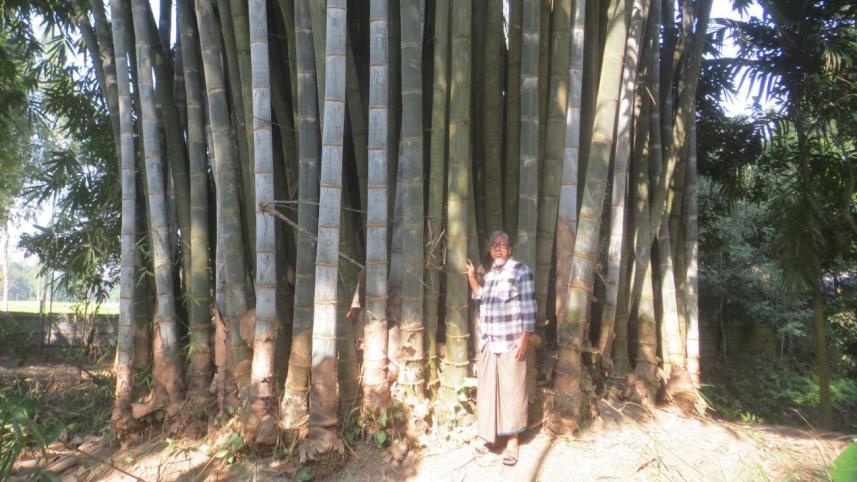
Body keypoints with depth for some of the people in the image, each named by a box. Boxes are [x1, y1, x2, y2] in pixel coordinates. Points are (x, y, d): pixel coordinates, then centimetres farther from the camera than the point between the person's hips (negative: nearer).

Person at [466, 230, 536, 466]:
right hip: (488, 342, 7)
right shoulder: (489, 274, 12)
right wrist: (471, 276, 14)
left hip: (510, 343, -7)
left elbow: (529, 307, -11)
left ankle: (512, 441, 9)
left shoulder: (521, 270, -8)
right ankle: (493, 436, 24)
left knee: (511, 390, -1)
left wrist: (524, 338, -17)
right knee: (488, 389, 11)